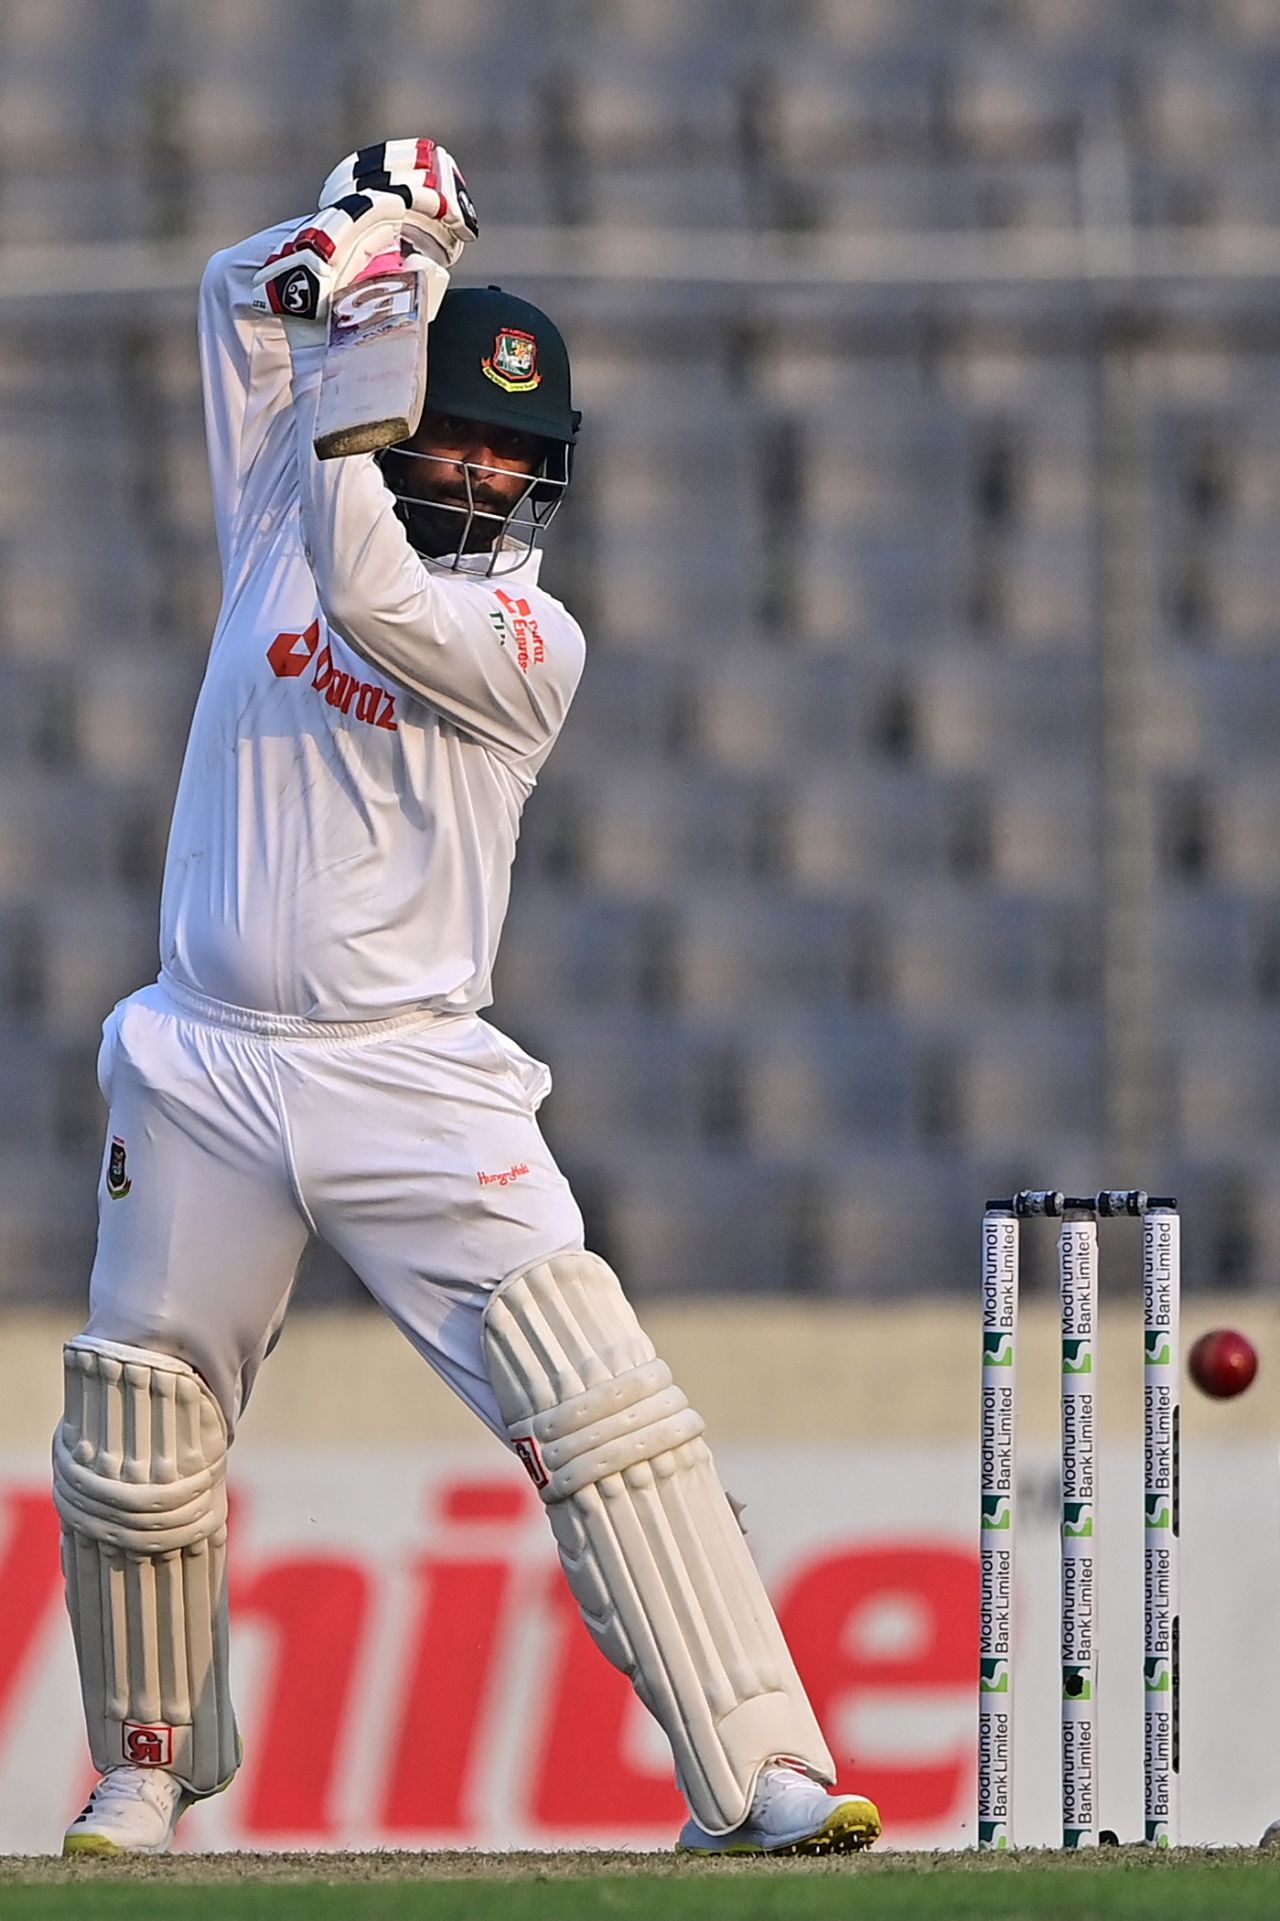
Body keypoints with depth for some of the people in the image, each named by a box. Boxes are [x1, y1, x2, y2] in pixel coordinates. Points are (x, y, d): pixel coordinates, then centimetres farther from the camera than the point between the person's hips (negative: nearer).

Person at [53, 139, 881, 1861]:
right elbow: (242, 296, 14)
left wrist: (344, 394, -18)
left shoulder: (525, 637, -3)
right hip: (205, 1073, 4)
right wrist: (364, 237, -4)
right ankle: (148, 1768, 31)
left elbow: (375, 603, -22)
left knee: (601, 1412, -15)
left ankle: (754, 1774, -18)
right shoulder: (290, 518, 10)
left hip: (412, 1085, -4)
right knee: (133, 1455, 8)